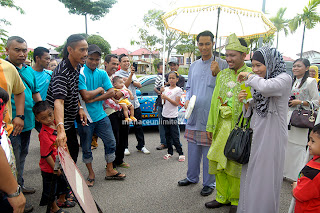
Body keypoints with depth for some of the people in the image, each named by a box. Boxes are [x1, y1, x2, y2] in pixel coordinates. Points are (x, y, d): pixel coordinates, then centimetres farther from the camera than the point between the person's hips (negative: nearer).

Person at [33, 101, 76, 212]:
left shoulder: (56, 124, -6)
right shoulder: (44, 134, -29)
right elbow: (46, 155, -25)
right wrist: (55, 168, -19)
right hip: (50, 169, -8)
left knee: (65, 183, 25)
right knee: (51, 188, 15)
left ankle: (61, 201, 49)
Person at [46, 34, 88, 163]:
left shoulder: (77, 66, 2)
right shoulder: (62, 72, -28)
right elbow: (58, 101, -42)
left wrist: (79, 108, 2)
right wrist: (60, 129, -54)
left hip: (70, 120, 9)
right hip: (60, 121, -9)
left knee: (74, 149, 21)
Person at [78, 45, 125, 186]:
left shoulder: (102, 73, 5)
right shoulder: (80, 74, -11)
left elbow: (111, 93, -3)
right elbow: (85, 96, -21)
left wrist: (93, 99, -13)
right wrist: (99, 90, -6)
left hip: (100, 115, 5)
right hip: (85, 116, -4)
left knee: (110, 143, 9)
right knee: (86, 148, 10)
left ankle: (110, 171, 27)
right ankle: (91, 174, 30)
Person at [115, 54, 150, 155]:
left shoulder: (132, 73, 18)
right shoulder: (118, 74, -4)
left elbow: (139, 85, 8)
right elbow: (125, 86, -17)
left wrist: (131, 81, -8)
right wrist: (131, 75, -25)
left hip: (135, 103, 6)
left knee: (138, 126, 9)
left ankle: (141, 146, 19)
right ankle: (125, 147, 18)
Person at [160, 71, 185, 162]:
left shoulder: (178, 90, -4)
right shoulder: (165, 88, 10)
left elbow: (176, 103, -11)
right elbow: (163, 102, 8)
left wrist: (167, 98, -20)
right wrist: (162, 92, -5)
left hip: (173, 116, -5)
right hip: (165, 114, 5)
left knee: (175, 136, -5)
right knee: (167, 135, 11)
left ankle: (181, 153, 5)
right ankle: (170, 152, 21)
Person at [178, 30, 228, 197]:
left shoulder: (222, 64, -3)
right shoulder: (193, 66, 13)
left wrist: (216, 74, -18)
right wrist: (187, 100, 2)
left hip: (210, 116, -5)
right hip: (194, 115, 5)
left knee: (209, 152, 5)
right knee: (193, 149, 17)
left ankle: (209, 183, 23)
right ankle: (192, 177, 36)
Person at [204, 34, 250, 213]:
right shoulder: (222, 74, 12)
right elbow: (215, 102, 11)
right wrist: (210, 126, 10)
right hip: (221, 126, 5)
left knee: (236, 165, 6)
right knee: (218, 163, 12)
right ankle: (222, 197, 31)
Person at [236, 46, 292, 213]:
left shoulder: (284, 78, -9)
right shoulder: (256, 83, 11)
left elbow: (266, 87, -33)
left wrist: (249, 76, -15)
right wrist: (245, 101, -5)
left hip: (271, 136, -6)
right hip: (255, 135, 7)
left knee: (264, 179, 3)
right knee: (250, 177, 13)